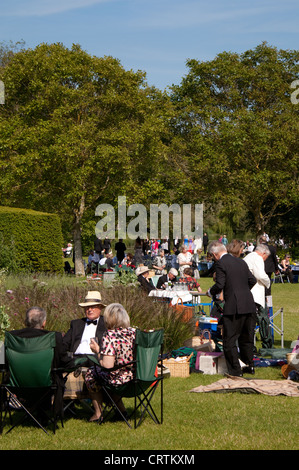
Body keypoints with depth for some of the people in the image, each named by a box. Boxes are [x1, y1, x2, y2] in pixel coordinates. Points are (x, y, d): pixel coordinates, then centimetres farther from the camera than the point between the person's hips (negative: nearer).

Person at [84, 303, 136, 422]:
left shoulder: (109, 336, -23)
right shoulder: (133, 332, -4)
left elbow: (107, 365, -27)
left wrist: (97, 351, -11)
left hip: (118, 379, -7)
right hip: (135, 377, 7)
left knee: (90, 373, 20)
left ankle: (98, 413, 29)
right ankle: (122, 409, 35)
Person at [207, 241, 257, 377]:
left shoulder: (220, 264, -9)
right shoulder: (241, 261, 13)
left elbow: (219, 285, -15)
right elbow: (252, 280, 16)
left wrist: (210, 292, 4)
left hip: (234, 307, -8)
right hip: (249, 305, 8)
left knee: (230, 341, 0)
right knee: (246, 337, 21)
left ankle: (236, 371, 0)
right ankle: (249, 365, 30)